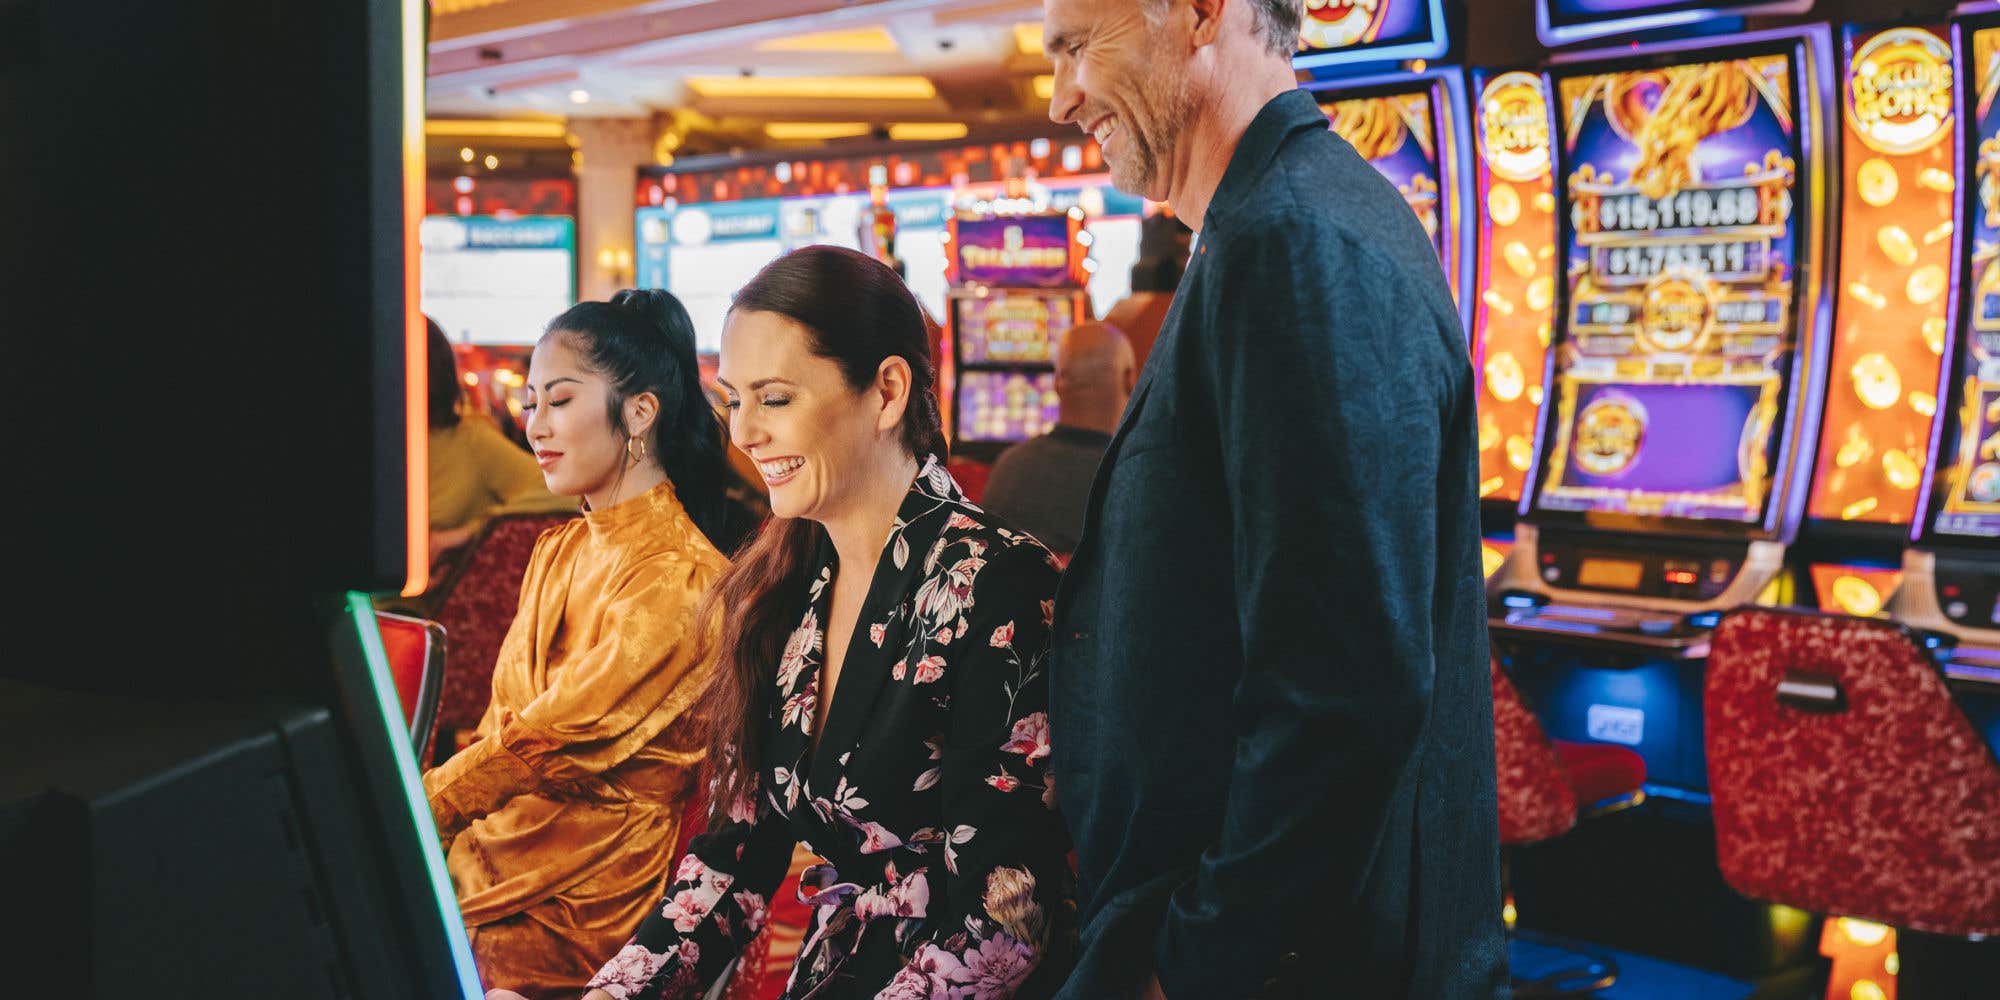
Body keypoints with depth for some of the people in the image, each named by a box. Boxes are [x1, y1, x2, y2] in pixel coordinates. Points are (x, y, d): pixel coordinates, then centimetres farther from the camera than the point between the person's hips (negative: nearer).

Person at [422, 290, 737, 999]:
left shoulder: (679, 580, -15)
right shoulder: (558, 552, 13)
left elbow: (545, 739, -18)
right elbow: (501, 723, 11)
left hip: (588, 906, -7)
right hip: (504, 838, 7)